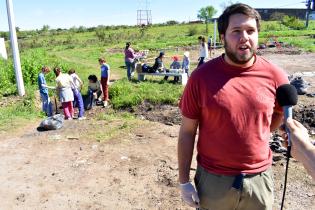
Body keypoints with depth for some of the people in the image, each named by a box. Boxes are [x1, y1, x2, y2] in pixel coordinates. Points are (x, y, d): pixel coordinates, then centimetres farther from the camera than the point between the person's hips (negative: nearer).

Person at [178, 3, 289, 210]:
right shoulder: (201, 76, -13)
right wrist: (184, 181, -5)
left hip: (259, 178, 2)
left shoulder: (275, 75, -8)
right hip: (213, 179, -1)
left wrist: (256, 139, 7)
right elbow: (187, 131, -8)